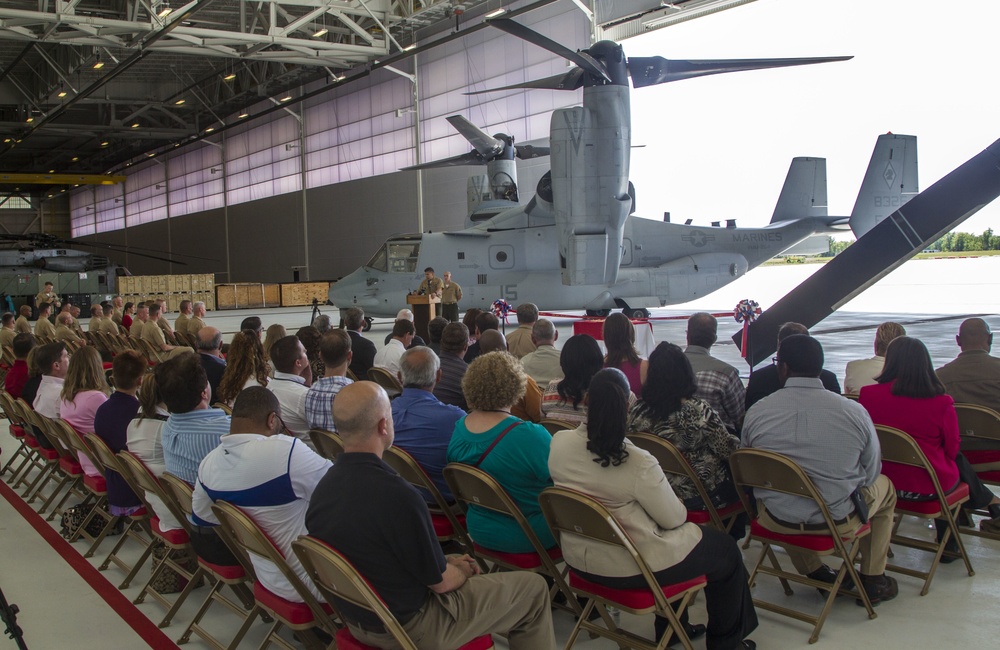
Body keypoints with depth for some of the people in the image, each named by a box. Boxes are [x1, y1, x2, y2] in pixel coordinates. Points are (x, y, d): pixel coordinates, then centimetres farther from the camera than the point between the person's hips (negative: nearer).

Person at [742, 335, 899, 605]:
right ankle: (873, 582, 35)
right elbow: (871, 473, -1)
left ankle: (814, 571, 40)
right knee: (884, 487, 29)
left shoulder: (757, 411, -11)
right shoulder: (854, 411, -14)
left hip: (775, 521, 1)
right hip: (839, 521, -1)